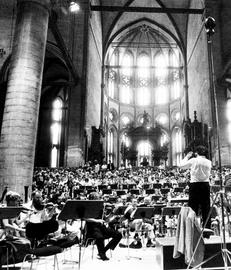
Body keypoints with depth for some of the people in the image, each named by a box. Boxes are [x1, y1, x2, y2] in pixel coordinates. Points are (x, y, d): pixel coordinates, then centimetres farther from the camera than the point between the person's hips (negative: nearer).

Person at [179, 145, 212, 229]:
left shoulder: (193, 160, -9)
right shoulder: (209, 162, 1)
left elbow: (181, 165, -1)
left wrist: (187, 157, 14)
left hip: (195, 185, -3)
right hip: (205, 185, 3)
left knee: (193, 208, 5)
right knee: (206, 208, 10)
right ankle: (207, 228, 15)